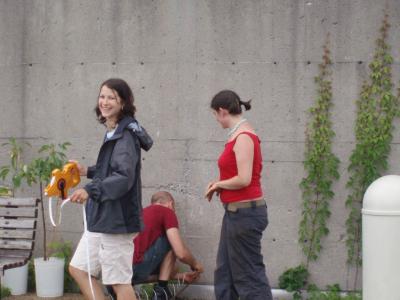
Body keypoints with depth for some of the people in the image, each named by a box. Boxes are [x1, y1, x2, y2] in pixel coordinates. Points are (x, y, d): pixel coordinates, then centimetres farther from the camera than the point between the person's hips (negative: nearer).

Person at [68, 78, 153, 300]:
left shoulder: (125, 136, -16)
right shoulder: (113, 132, 14)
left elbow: (124, 177, -27)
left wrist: (90, 190, -37)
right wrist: (88, 172, 17)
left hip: (116, 219, -10)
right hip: (101, 217, 10)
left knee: (119, 281, -3)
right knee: (78, 268, 14)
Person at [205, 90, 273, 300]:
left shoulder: (243, 137, -18)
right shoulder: (238, 135, 10)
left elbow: (244, 179, -24)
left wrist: (218, 185, -9)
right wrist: (219, 183, 5)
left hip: (245, 213, -10)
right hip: (236, 212, 10)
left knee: (249, 274, -4)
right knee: (225, 272, 17)